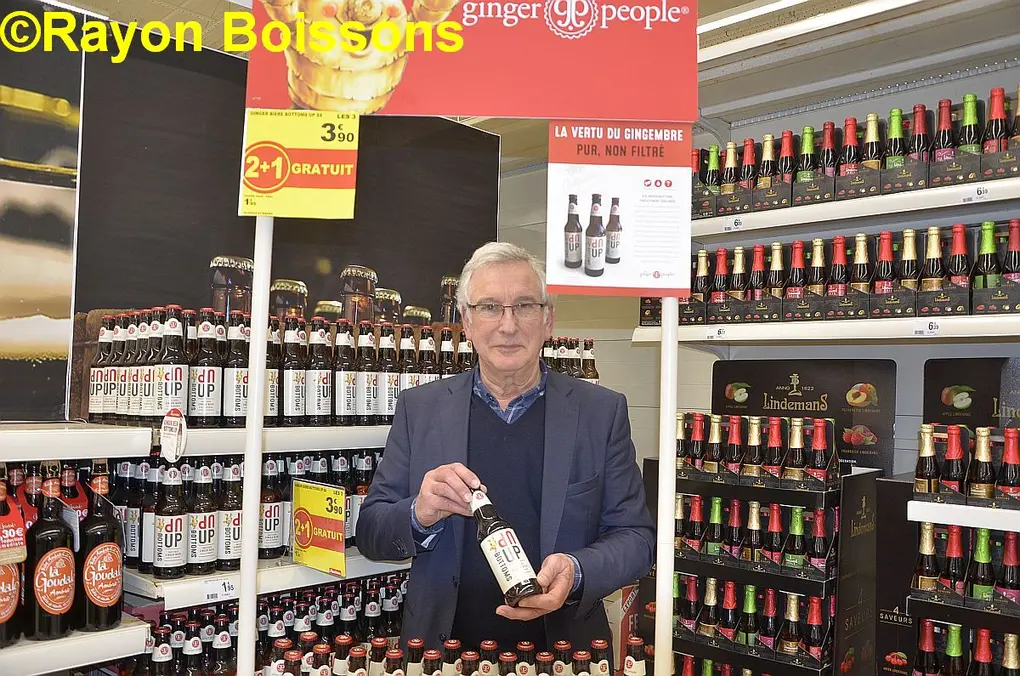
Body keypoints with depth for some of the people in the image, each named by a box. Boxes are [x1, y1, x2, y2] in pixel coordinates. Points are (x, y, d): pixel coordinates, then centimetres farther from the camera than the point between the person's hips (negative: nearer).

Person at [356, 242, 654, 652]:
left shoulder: (602, 412, -6)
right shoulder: (419, 409, -4)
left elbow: (635, 535, -5)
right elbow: (369, 533, -2)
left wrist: (577, 573, -24)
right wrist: (420, 514, -23)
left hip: (561, 650, 0)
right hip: (444, 650, 1)